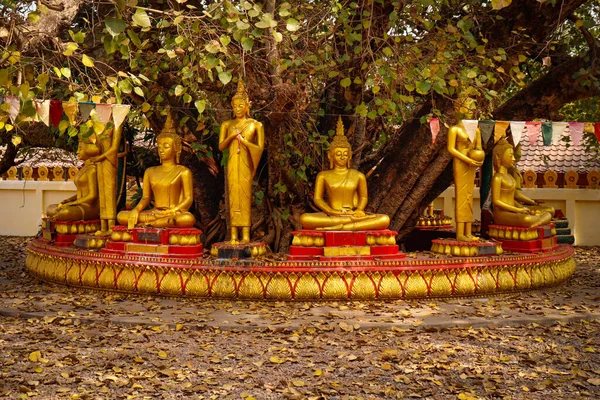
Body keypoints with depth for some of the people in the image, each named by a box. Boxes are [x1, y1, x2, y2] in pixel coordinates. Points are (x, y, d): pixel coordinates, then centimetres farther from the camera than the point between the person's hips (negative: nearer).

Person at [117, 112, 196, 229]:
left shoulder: (183, 172, 5)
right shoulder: (150, 172, 19)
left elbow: (188, 199, -3)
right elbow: (145, 197, 14)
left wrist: (169, 212, -18)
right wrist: (136, 210, -9)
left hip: (175, 213, -4)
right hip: (155, 212, 4)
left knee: (188, 219, -40)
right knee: (121, 216, -18)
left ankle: (150, 223, -26)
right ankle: (166, 222, -21)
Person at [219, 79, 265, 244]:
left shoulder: (255, 125, 3)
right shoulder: (227, 124, 11)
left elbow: (260, 148, -2)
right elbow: (221, 146, 7)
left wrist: (244, 141, -11)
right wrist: (231, 136, -9)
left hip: (246, 163, -2)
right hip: (232, 163, 3)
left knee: (245, 196, -5)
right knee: (233, 195, -1)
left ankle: (246, 235, -4)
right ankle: (234, 235, -1)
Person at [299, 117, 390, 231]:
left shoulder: (359, 176, 16)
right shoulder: (323, 176, 12)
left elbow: (363, 197, 18)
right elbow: (317, 198, 6)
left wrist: (358, 211, -6)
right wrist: (333, 212, -14)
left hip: (352, 214, 2)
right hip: (330, 216, -1)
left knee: (385, 219, -27)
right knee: (304, 218, -34)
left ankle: (341, 227, -37)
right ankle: (352, 221, -32)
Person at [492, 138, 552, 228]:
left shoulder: (509, 176, 19)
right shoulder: (497, 178, -9)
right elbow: (496, 201, -15)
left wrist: (523, 209, 4)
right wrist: (518, 210, -14)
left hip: (512, 213, 9)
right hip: (502, 214, -9)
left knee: (547, 215, -3)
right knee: (528, 220, -39)